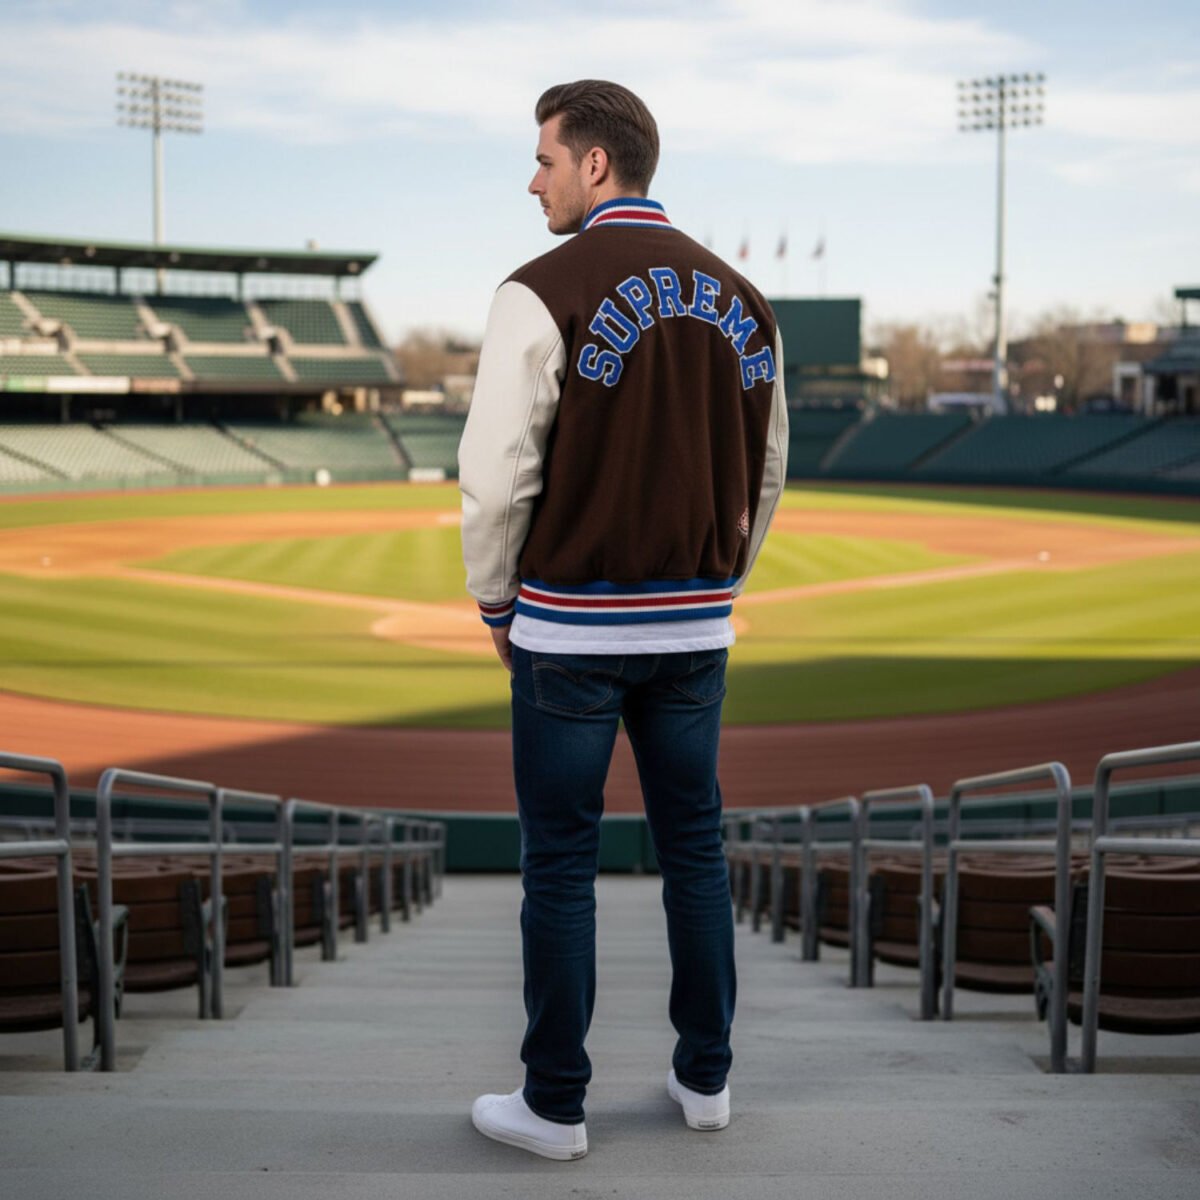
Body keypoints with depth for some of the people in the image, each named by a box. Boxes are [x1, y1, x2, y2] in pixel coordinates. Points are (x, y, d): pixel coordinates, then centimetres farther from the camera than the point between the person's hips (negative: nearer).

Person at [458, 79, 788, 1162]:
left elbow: (497, 471, -13)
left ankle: (554, 1104, 15)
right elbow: (766, 473, 10)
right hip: (694, 625, 5)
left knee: (560, 864, 5)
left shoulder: (546, 293, -12)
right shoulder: (739, 300, 6)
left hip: (572, 626, -5)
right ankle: (706, 1075, 26)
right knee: (695, 846, 16)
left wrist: (496, 603, 2)